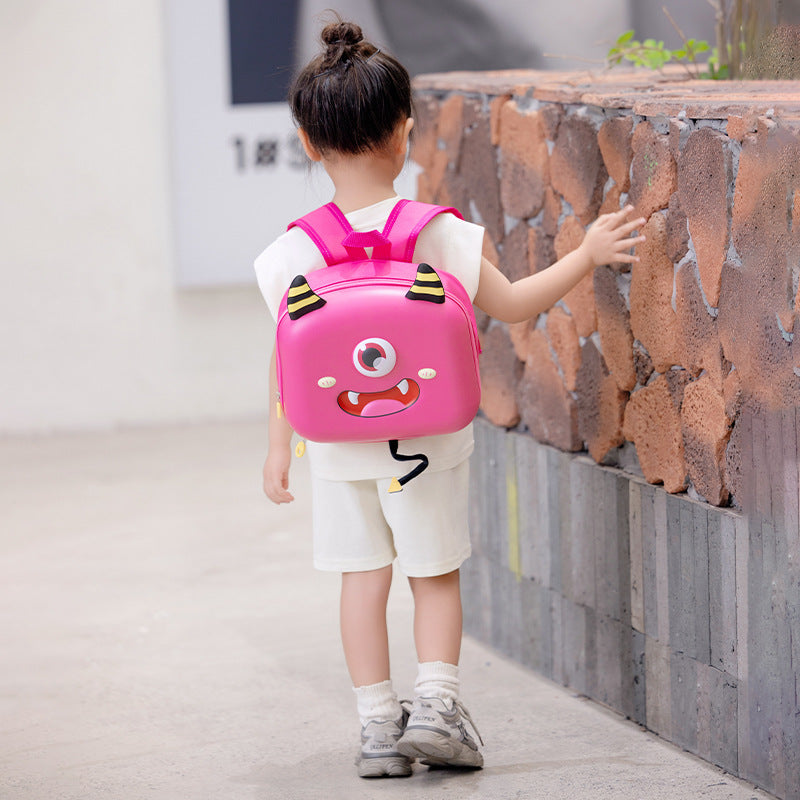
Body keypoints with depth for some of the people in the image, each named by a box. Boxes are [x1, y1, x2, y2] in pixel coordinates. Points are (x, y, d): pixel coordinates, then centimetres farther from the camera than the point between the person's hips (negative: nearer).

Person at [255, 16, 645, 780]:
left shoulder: (296, 250, -9)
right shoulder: (437, 232, -13)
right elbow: (510, 304, -8)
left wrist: (278, 448, 6)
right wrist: (587, 253, 2)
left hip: (338, 447, 1)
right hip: (426, 439, -1)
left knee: (362, 578, 10)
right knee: (435, 573, 14)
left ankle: (377, 724, 12)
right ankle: (436, 699, 3)